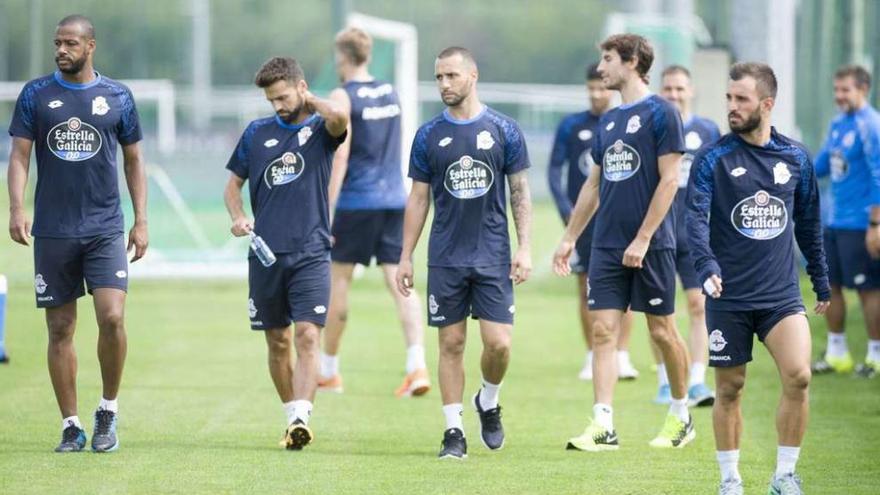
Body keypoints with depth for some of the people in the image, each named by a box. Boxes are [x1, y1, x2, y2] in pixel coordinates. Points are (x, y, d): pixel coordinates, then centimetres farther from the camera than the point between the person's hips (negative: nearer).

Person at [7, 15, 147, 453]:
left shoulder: (117, 97, 5)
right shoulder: (35, 95, 4)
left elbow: (134, 161, 12)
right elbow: (19, 156, 0)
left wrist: (141, 220, 5)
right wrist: (16, 208, -15)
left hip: (105, 228, -1)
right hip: (52, 231, 1)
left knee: (112, 318, -15)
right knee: (60, 330, 3)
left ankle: (108, 410, 4)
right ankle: (71, 426, 10)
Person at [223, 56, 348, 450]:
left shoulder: (320, 129, 0)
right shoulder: (257, 132, 11)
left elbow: (340, 116, -25)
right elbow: (233, 184, 18)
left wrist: (310, 101, -6)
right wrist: (238, 217, -2)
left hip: (311, 254, -4)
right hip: (265, 253, 4)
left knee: (307, 337, -15)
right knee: (277, 342, 9)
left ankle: (301, 419, -24)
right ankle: (292, 418, 21)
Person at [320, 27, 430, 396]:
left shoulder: (344, 97, -8)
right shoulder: (389, 93, 11)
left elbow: (340, 158, -14)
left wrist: (326, 212, -15)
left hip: (356, 201, -5)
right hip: (394, 199, 5)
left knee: (337, 280, 8)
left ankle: (328, 371, 17)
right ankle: (417, 366, -18)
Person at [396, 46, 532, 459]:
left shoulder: (503, 130, 1)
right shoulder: (429, 135, 4)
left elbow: (520, 192, 4)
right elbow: (418, 199, 8)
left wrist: (524, 248, -4)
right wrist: (405, 257, 3)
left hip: (493, 256, -1)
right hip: (446, 259, 1)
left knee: (498, 343, -8)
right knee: (451, 344, 2)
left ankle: (488, 403, 21)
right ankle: (454, 431, 8)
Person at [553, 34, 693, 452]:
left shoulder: (660, 114, -8)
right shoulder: (608, 120, 13)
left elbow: (669, 180, -12)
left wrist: (643, 239, -17)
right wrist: (569, 238, 17)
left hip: (651, 245, -6)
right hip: (606, 245, 6)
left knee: (662, 331, 4)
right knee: (603, 330, -3)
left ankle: (681, 417, 21)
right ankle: (603, 426, -6)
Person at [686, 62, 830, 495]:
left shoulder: (795, 158, 6)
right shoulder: (713, 159, -3)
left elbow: (808, 224, 16)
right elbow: (696, 219, -14)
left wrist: (821, 284, 19)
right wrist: (707, 267, -31)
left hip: (782, 294, 1)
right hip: (729, 297, -1)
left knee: (798, 376, -15)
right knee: (729, 390, 5)